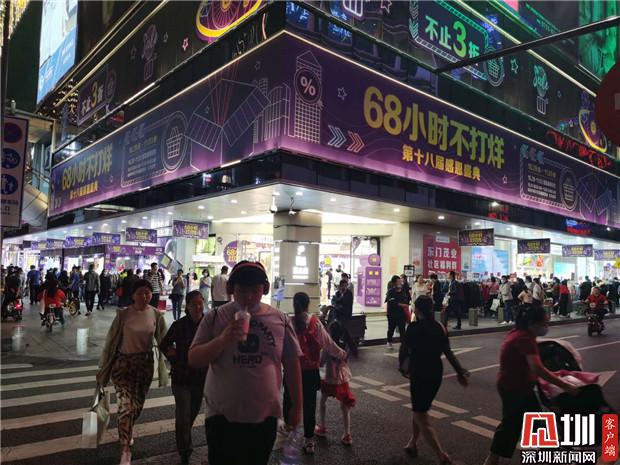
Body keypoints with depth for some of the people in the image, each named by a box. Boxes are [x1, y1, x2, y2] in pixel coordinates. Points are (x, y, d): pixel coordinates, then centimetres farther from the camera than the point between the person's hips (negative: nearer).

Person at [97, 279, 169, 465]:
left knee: (137, 405, 17)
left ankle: (127, 432, 47)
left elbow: (163, 341, 1)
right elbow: (111, 340, -5)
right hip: (123, 363, -3)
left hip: (145, 364, 3)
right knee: (126, 406, -11)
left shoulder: (157, 315, -6)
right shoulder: (123, 314, -12)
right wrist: (103, 368, 0)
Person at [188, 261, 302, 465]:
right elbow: (193, 360, -8)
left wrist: (296, 406, 4)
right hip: (222, 416, -1)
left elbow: (292, 364, 3)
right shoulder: (215, 317, -6)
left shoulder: (280, 320, -3)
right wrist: (222, 339, -24)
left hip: (265, 417, 2)